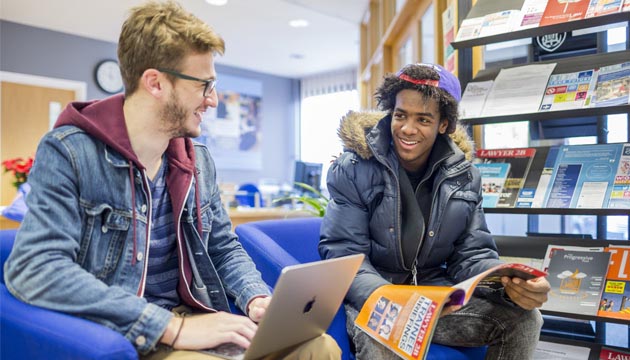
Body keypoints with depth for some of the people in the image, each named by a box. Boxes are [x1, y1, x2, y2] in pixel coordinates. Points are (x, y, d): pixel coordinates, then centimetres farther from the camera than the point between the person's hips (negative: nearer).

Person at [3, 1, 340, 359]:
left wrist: (256, 297, -6)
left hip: (193, 318, 6)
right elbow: (33, 268, -24)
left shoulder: (199, 160, 7)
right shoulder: (67, 153, -12)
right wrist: (172, 327, -28)